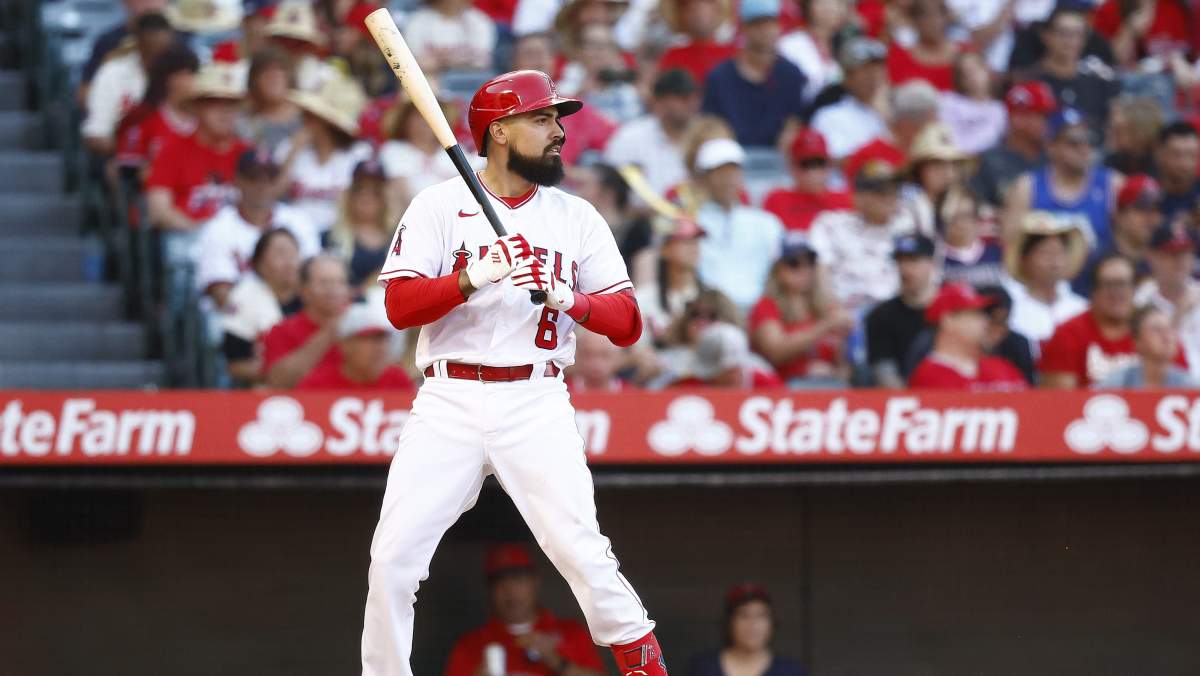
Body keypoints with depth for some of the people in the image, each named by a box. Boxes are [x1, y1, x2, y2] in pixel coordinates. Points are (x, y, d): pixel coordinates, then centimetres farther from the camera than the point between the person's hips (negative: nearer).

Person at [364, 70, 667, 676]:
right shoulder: (439, 206, 5)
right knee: (393, 558, -6)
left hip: (537, 405, 0)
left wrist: (571, 299, -14)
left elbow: (628, 325, 5)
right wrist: (476, 277, -20)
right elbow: (400, 306, -6)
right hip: (448, 404, 0)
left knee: (582, 552, -14)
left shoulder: (577, 218, 10)